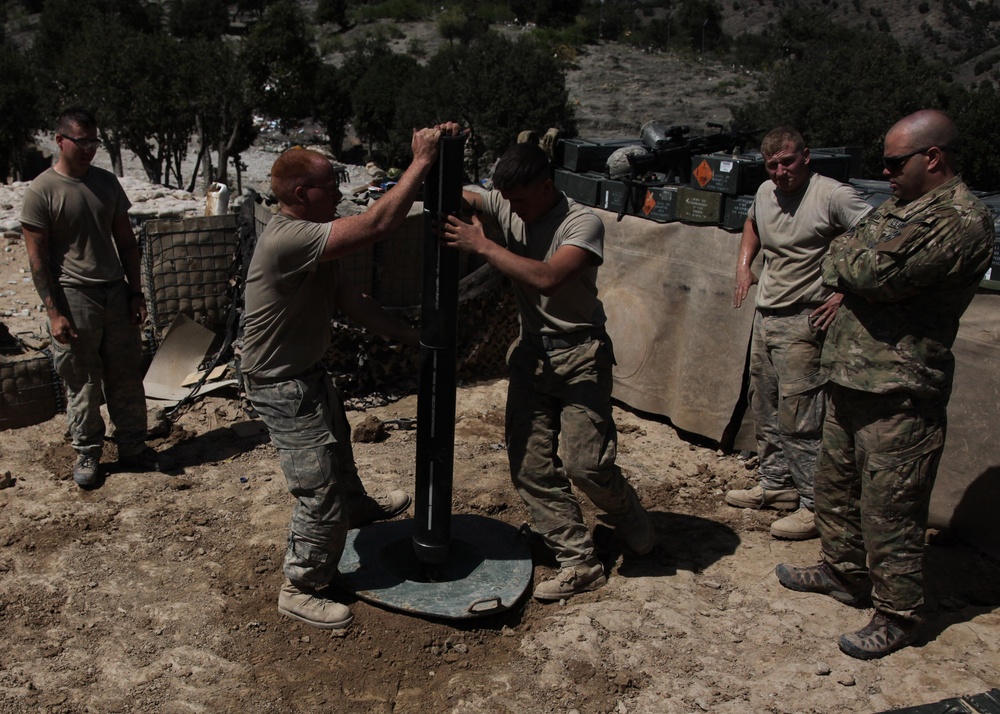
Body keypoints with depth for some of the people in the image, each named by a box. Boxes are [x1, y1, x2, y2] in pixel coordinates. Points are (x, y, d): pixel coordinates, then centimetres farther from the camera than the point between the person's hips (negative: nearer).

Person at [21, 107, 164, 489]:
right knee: (82, 385, 6)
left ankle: (132, 448, 22)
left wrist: (135, 292, 8)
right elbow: (38, 258, -8)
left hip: (116, 293, 5)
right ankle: (87, 453, 22)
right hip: (73, 299, -4)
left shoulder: (107, 182, 8)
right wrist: (54, 313, -13)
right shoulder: (41, 192, -8)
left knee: (127, 378, 10)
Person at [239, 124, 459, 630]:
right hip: (282, 385, -11)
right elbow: (377, 223, -36)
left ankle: (357, 508, 60)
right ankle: (299, 589, 15)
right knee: (320, 489, -4)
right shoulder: (288, 240, -31)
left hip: (308, 370, 11)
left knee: (337, 444, 32)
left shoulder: (310, 238, 2)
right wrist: (421, 162, -28)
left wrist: (407, 335, 7)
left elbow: (348, 298, 7)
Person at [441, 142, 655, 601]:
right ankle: (579, 564, 13)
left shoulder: (583, 223, -15)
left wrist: (482, 246, -27)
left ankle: (632, 519, 26)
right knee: (530, 467, 2)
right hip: (531, 352, 6)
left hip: (579, 355, -6)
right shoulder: (507, 206, 3)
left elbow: (547, 278, -30)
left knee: (585, 463, -9)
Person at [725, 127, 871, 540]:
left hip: (802, 323, -8)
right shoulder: (765, 193, 9)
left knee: (799, 417, -7)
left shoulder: (832, 195, -15)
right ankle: (774, 485, 31)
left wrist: (845, 294, -21)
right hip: (765, 316, 8)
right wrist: (744, 264, 16)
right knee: (765, 412, 16)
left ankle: (815, 505, 5)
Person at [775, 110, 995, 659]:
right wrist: (861, 265, -7)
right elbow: (837, 260, 14)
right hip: (852, 378, 10)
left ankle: (898, 616, 18)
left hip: (899, 392, -10)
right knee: (836, 484, 21)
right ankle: (845, 573, 39)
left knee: (889, 510, 1)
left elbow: (877, 274, -26)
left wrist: (848, 259, -5)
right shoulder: (901, 206, 14)